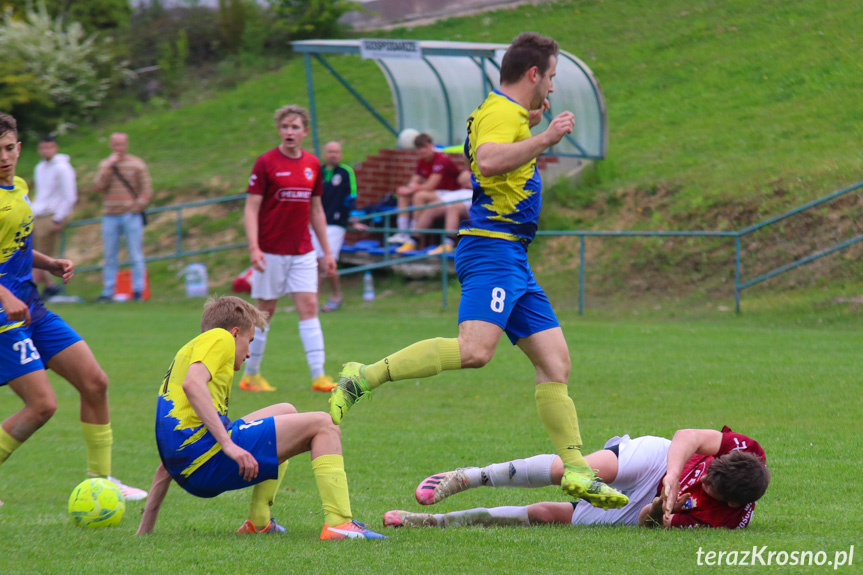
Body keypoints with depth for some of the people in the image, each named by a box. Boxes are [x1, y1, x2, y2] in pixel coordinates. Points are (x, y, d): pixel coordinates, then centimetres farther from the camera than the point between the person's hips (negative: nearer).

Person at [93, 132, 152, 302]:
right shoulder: (105, 164, 12)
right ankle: (107, 292, 7)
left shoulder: (137, 164, 6)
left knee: (136, 256, -4)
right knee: (110, 257, 4)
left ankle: (138, 290, -1)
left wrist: (137, 206, -12)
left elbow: (147, 190, 4)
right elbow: (99, 186, -3)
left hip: (131, 216, -2)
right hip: (110, 216, 2)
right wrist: (109, 166, -9)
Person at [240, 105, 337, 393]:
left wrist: (327, 251, 14)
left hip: (303, 251, 4)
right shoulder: (266, 163, -7)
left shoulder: (312, 165, 7)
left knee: (309, 307, -5)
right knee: (265, 310, 3)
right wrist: (253, 247, -20)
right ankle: (251, 375, 14)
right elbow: (251, 208, -9)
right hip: (271, 251, -4)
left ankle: (318, 374, -9)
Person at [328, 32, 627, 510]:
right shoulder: (502, 112, -8)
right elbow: (487, 161, -29)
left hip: (512, 259, 11)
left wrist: (531, 126, 36)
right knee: (475, 349, -29)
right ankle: (363, 378, -25)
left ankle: (575, 470, 6)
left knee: (555, 361, 6)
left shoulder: (507, 112, 24)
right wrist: (544, 138, -21)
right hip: (492, 250, -11)